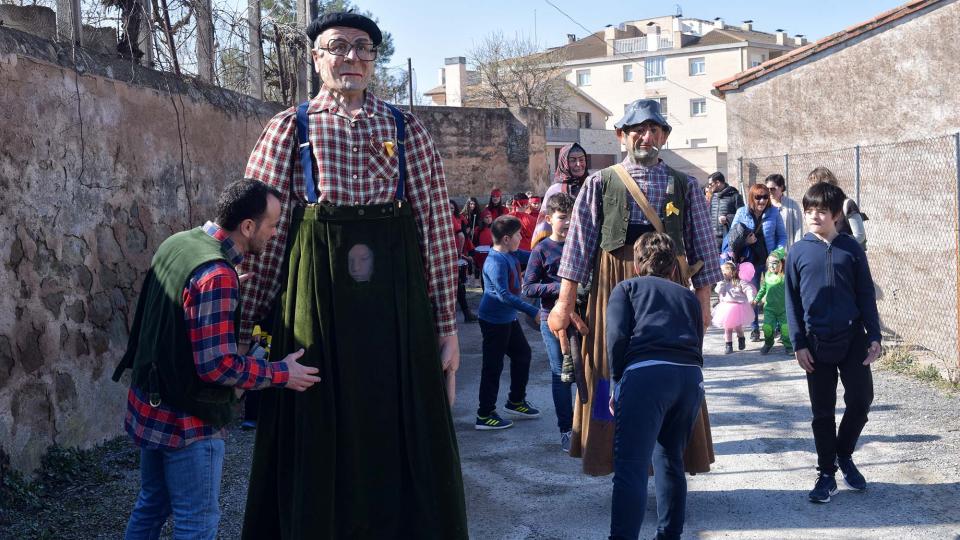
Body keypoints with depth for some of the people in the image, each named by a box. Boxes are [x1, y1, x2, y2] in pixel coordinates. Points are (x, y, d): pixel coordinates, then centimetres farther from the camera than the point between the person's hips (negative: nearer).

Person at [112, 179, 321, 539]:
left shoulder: (176, 242, 0)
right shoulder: (217, 276, -27)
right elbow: (218, 365, -27)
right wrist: (282, 373, -16)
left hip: (148, 406, 9)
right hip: (188, 422, -9)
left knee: (151, 505, 24)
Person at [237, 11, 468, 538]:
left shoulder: (407, 129, 6)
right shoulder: (288, 128, 4)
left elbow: (437, 229, 4)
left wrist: (446, 326, 1)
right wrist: (247, 323, -1)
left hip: (397, 303, 1)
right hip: (315, 299, -1)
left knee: (406, 440, 9)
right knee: (319, 441, 8)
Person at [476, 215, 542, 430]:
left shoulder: (511, 255, 5)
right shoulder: (496, 261, -23)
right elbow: (503, 295, -29)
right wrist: (532, 311, -29)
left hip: (508, 318, 10)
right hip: (494, 321, -10)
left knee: (522, 353, 19)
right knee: (493, 366, -2)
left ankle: (516, 401, 35)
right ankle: (485, 415, 7)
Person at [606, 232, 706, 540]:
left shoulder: (626, 288, 19)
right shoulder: (688, 296, 30)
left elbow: (617, 336, 3)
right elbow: (697, 342, 23)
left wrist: (618, 382, 10)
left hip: (646, 373, -4)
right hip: (691, 376, 5)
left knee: (631, 466, -7)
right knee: (671, 459, 21)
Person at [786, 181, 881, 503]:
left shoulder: (851, 248, 2)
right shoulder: (799, 252, 0)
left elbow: (866, 294, 4)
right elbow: (792, 300, 2)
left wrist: (874, 336, -1)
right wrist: (799, 343, -3)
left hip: (853, 338, 1)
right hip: (817, 343, 0)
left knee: (861, 400, 0)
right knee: (822, 411, 6)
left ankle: (844, 454, 25)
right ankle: (827, 474, 17)